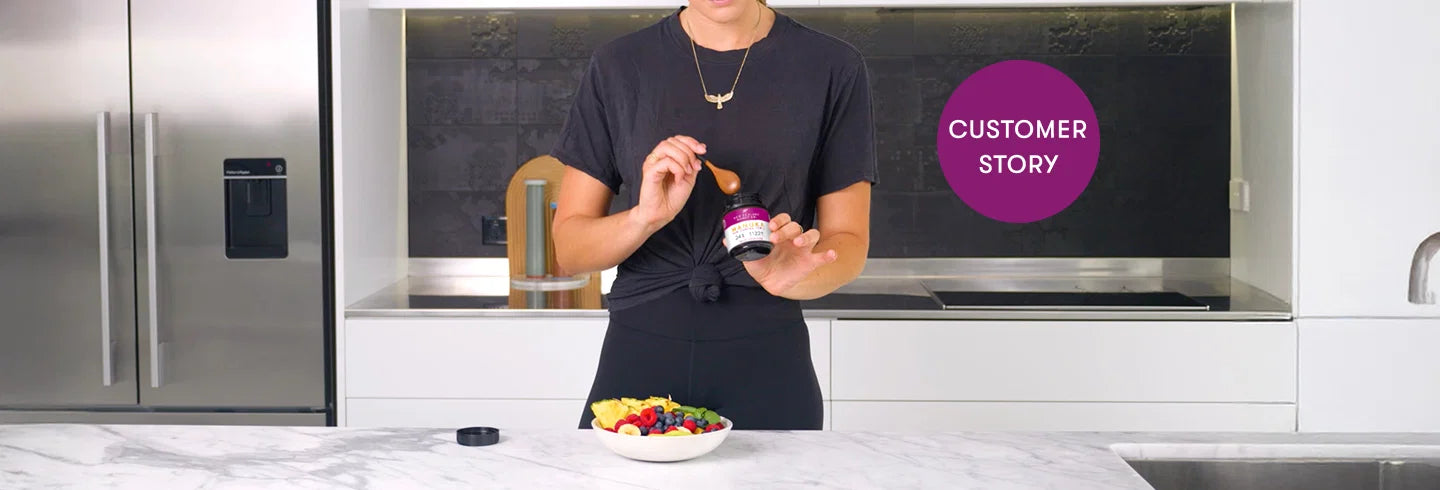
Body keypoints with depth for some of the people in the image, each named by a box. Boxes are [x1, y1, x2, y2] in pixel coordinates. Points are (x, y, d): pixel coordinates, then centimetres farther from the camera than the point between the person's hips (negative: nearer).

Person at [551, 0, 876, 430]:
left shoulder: (832, 68, -1)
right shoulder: (618, 67, 2)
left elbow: (848, 241, 1)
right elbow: (568, 249, 2)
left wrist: (794, 279, -21)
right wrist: (645, 218, -19)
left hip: (767, 367, -1)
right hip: (638, 361, 1)